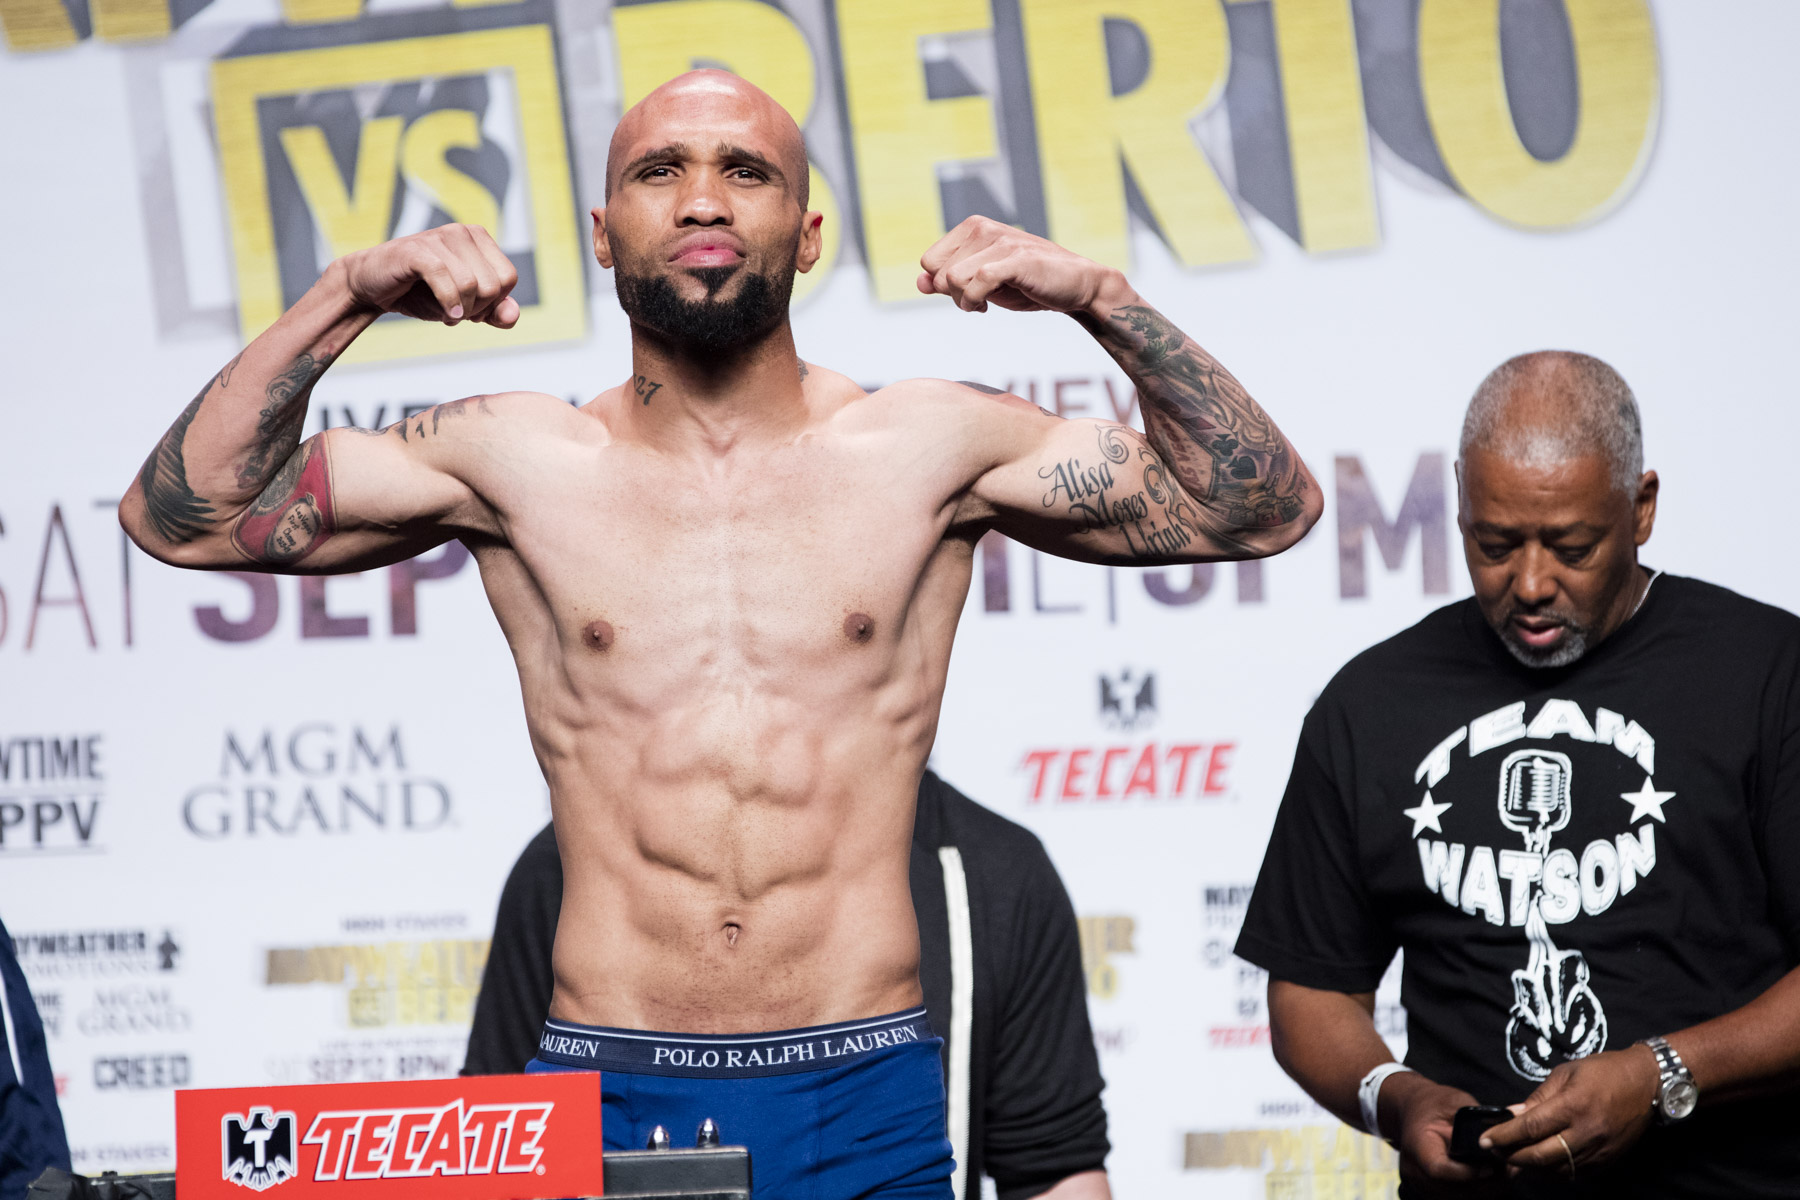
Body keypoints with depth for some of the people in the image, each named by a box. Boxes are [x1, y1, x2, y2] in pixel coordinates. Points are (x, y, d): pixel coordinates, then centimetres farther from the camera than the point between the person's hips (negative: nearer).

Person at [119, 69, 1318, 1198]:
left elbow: (1263, 507, 6)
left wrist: (1103, 299, -7)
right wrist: (345, 299, -6)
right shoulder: (518, 460, 5)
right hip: (604, 1092, 0)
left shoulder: (927, 449, 5)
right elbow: (180, 515, 5)